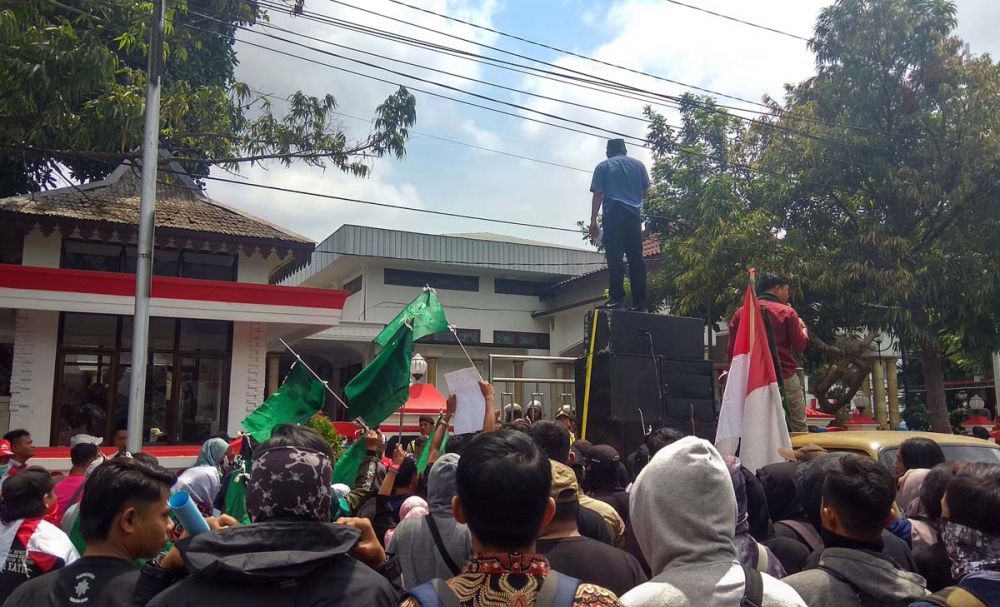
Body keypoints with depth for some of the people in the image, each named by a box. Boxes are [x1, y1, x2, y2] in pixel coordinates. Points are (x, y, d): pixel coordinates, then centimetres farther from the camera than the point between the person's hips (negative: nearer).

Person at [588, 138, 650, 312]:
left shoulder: (603, 167, 10)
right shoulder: (638, 165, 18)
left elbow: (597, 195, 1)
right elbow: (646, 192, 18)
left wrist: (593, 221, -1)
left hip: (613, 215, -2)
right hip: (634, 215, 3)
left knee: (615, 258, -8)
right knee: (636, 258, 1)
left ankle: (616, 298, -17)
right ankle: (639, 301, -3)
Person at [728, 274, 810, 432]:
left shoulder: (740, 313, 4)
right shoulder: (787, 312, -3)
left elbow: (732, 350, 2)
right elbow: (800, 345, -2)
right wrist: (803, 327, 17)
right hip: (786, 376, -3)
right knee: (799, 426, 7)